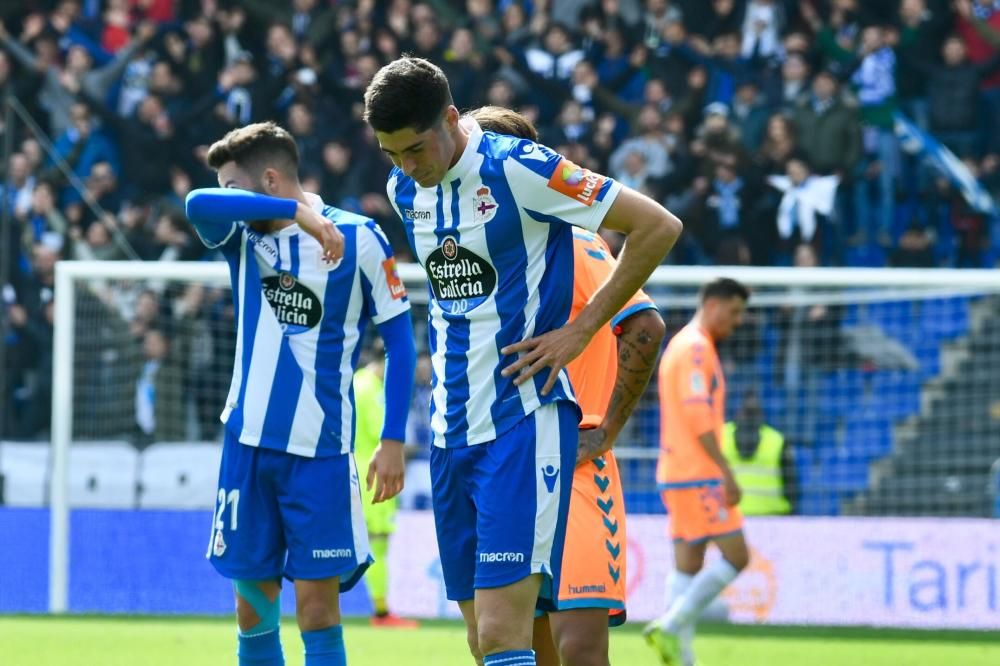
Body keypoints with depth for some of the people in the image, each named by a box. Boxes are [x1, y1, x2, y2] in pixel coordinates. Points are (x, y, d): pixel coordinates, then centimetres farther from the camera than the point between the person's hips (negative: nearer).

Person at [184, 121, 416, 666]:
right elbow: (196, 205, -17)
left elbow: (398, 339, 1)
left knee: (318, 605, -6)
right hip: (248, 443, 4)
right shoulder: (242, 236, 6)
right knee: (252, 602, 5)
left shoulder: (358, 239, -4)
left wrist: (393, 440, -6)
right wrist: (294, 209, -29)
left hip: (321, 450, -4)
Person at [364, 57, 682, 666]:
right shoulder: (406, 189, 9)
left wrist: (580, 331, -9)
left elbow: (658, 227, -11)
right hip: (452, 430, 7)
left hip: (523, 425, -7)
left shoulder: (517, 169, -12)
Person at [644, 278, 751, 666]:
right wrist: (726, 473, -21)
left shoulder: (682, 345, 20)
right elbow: (698, 416, -19)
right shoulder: (696, 347, -11)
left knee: (689, 562, 7)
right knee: (735, 555, -10)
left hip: (676, 473, 10)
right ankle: (671, 626, -12)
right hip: (698, 473, -10)